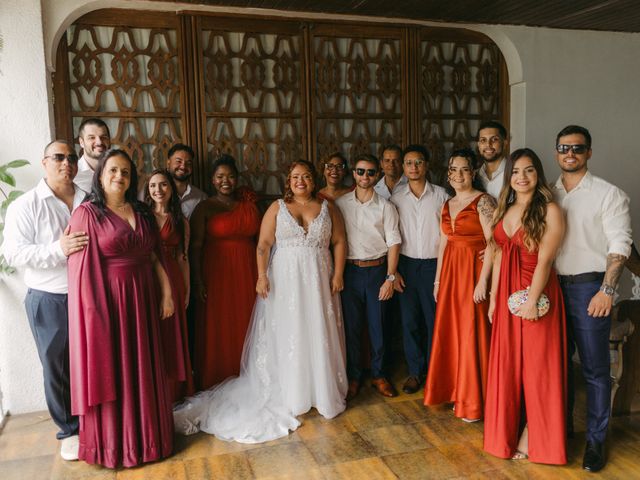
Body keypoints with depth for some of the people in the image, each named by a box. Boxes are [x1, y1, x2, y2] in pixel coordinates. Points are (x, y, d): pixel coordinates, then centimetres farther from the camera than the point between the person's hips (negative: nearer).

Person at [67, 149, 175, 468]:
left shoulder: (142, 213, 10)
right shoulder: (87, 213, -7)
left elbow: (155, 257, 10)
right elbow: (81, 268, -11)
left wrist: (166, 292, 4)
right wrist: (91, 309, -16)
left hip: (142, 299, 5)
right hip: (108, 301, -5)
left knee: (144, 368, 14)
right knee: (112, 370, 6)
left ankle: (146, 434, 32)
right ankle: (115, 442, 24)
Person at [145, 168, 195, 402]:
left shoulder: (180, 221, 9)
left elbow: (183, 259, 9)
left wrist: (187, 290, 7)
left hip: (172, 282, 2)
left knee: (171, 336, 9)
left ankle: (173, 390, 22)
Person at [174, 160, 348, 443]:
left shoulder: (328, 208, 6)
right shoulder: (277, 207, 2)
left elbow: (339, 241, 5)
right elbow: (263, 244, -3)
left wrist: (338, 274, -3)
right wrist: (262, 275, -12)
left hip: (318, 281, 1)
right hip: (285, 280, -1)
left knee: (319, 334, 7)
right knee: (285, 334, 4)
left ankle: (322, 392, 22)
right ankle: (288, 395, 18)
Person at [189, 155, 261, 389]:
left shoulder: (249, 204, 9)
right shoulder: (204, 208, -1)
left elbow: (259, 240, 11)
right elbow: (195, 247, -6)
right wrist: (198, 281, -13)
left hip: (247, 274, 3)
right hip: (217, 275, -3)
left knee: (245, 327, 8)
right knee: (218, 329, 3)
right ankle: (215, 383, 18)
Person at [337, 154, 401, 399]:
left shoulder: (385, 206, 0)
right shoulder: (340, 204, 2)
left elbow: (393, 243, -1)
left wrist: (390, 278, -7)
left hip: (378, 270, 0)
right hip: (350, 270, 0)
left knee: (378, 326, 8)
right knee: (351, 326, 8)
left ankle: (379, 375, 26)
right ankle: (353, 376, 24)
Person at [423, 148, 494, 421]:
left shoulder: (482, 201, -9)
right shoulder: (447, 205, 13)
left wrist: (483, 280, -20)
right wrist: (438, 278, 14)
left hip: (473, 271, -7)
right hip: (450, 271, 7)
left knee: (472, 333, 0)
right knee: (451, 331, 11)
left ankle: (474, 401, 16)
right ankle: (457, 391, 28)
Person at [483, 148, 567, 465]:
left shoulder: (549, 211, -10)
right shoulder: (502, 211, 9)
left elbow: (544, 260, -15)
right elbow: (498, 256, 10)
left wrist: (532, 301, -19)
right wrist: (493, 298, 9)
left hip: (537, 293, -6)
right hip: (507, 294, 6)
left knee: (536, 364, 5)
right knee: (508, 362, 12)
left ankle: (531, 435, 20)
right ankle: (509, 430, 27)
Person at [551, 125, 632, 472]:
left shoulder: (608, 194, -3)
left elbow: (620, 245, -9)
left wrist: (606, 291, -16)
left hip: (589, 288, -4)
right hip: (552, 287, 4)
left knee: (594, 369, 4)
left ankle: (595, 440, 18)